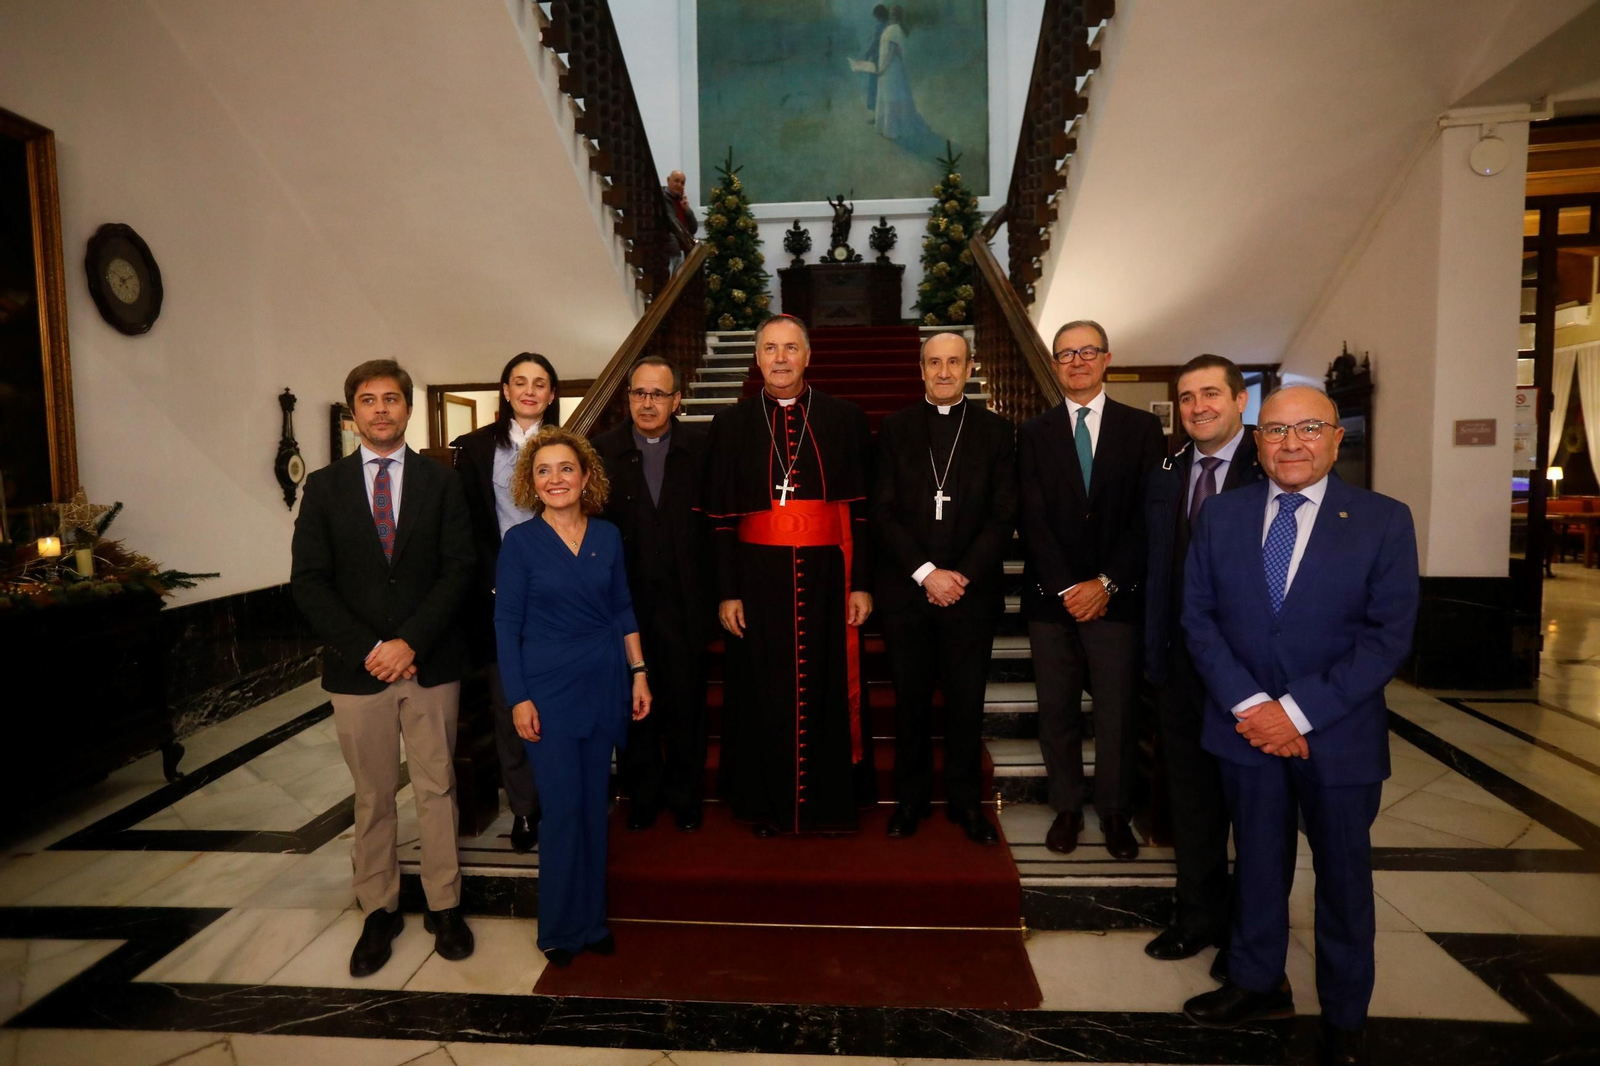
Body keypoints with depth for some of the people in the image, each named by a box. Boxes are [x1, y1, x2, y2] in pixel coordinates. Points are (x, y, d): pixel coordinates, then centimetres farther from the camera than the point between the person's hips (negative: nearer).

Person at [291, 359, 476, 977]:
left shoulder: (440, 481, 2)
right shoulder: (325, 486, 5)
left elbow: (459, 569, -5)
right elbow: (308, 580, -1)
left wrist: (411, 642, -14)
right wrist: (366, 649, -11)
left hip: (431, 665, 0)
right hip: (357, 667, 1)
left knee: (437, 790, 9)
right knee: (372, 798, 12)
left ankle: (444, 905, 23)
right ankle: (378, 911, 27)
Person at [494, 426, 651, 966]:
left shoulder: (608, 536, 3)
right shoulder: (520, 542, -6)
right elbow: (506, 625, -4)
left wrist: (638, 672, 5)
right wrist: (518, 699, -8)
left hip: (603, 686, 3)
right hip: (549, 691, -3)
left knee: (594, 805, 11)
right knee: (562, 807, 2)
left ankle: (592, 918, 29)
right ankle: (560, 927, 23)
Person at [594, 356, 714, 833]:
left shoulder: (702, 447, -2)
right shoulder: (603, 449, 0)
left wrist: (717, 593, -7)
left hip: (684, 603, -1)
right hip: (626, 602, 1)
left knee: (686, 704, 10)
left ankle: (685, 794, 31)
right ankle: (642, 794, 34)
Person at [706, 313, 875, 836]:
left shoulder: (846, 419, 4)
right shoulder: (731, 424, 5)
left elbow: (862, 508, 2)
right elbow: (720, 515, 2)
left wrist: (861, 584, -3)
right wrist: (727, 592, -3)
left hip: (827, 574, 0)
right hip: (758, 577, 0)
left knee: (828, 689, 8)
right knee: (763, 694, 7)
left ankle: (830, 800, 27)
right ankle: (766, 803, 26)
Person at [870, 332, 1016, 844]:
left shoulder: (996, 431, 6)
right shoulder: (895, 429, 6)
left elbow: (1003, 517, 1)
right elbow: (883, 513, -1)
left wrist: (961, 575, -10)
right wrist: (926, 572, -10)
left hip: (971, 589, 0)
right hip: (905, 590, 0)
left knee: (966, 701, 8)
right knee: (911, 700, 9)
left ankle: (965, 801, 25)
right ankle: (910, 797, 26)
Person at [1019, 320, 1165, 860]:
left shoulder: (1142, 428, 6)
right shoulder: (1034, 433, 7)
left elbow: (1146, 516, -1)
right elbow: (1034, 521, -1)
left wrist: (1107, 583, -10)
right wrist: (1067, 588, -9)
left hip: (1116, 597, -1)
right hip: (1051, 597, 1)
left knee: (1116, 713, 6)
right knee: (1057, 712, 8)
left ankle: (1115, 812, 24)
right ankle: (1067, 808, 24)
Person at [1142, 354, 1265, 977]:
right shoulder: (1165, 477, 6)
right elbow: (1157, 570, 7)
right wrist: (1155, 655, 6)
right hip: (1182, 666, 5)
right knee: (1190, 802, 16)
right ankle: (1200, 918, 36)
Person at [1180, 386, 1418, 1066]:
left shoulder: (1383, 521, -7)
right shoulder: (1220, 514, -1)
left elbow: (1388, 636, -11)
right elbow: (1198, 618, -2)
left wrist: (1299, 710, -18)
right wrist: (1248, 704, -13)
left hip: (1339, 734, -1)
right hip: (1246, 727, 2)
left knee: (1343, 875, 15)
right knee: (1257, 862, 17)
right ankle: (1258, 983, 39)